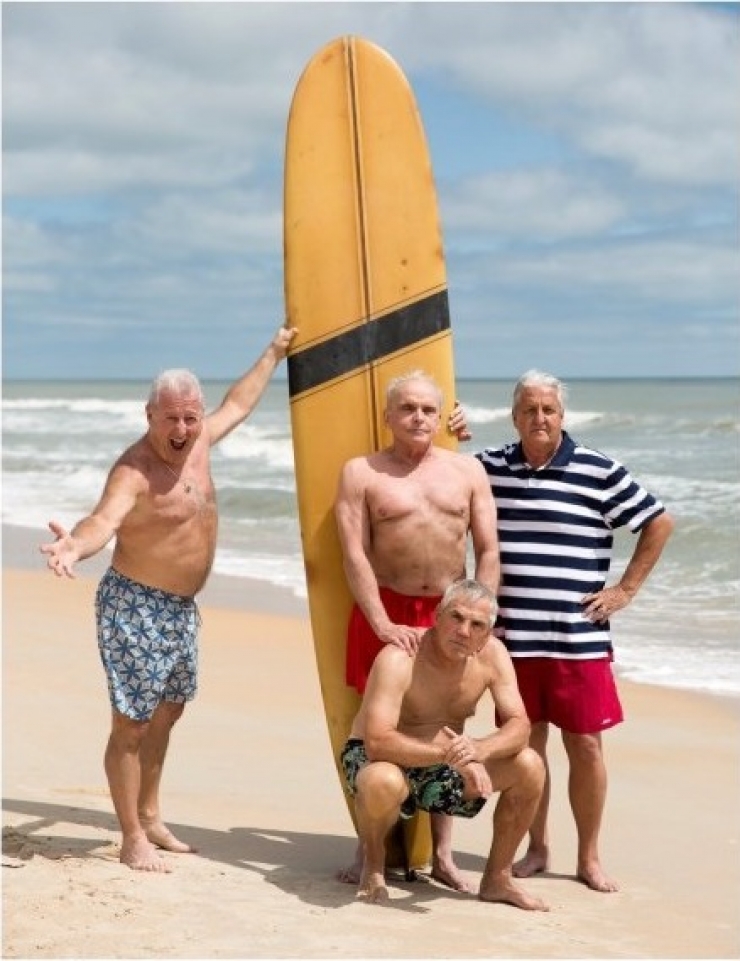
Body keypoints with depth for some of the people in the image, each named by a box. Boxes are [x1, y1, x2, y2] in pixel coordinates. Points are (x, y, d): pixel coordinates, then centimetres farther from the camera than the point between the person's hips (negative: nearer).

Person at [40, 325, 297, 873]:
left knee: (168, 710, 20)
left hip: (182, 608, 9)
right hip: (135, 606, -9)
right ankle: (134, 840, 3)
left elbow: (238, 403, 21)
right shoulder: (135, 469, -24)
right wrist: (76, 545, -63)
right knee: (132, 723, -4)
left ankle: (150, 817, 34)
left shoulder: (198, 441, 2)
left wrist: (274, 354, 30)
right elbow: (105, 520, -41)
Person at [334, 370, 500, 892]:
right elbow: (355, 554, -7)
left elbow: (488, 550, 5)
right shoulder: (361, 472, 1)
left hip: (450, 614, 2)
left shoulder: (468, 469, 8)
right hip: (386, 614, -2)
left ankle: (443, 854, 15)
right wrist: (383, 623, -17)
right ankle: (369, 852, 11)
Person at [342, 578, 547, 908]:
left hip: (444, 769, 6)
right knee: (383, 782, -41)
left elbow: (519, 726, -15)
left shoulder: (492, 653, -10)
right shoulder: (399, 659, -28)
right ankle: (373, 862, -6)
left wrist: (478, 749, -37)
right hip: (374, 758, -5)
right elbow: (378, 742, -37)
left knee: (529, 766, -14)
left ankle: (497, 878, 4)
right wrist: (450, 754, -46)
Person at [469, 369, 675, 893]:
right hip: (513, 637, 2)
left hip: (579, 638, -2)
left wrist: (626, 589, 1)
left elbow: (659, 522, 4)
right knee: (525, 745, 9)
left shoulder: (599, 471, -3)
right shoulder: (489, 467, 6)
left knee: (585, 745, 2)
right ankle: (538, 849, 24)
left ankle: (589, 858, 15)